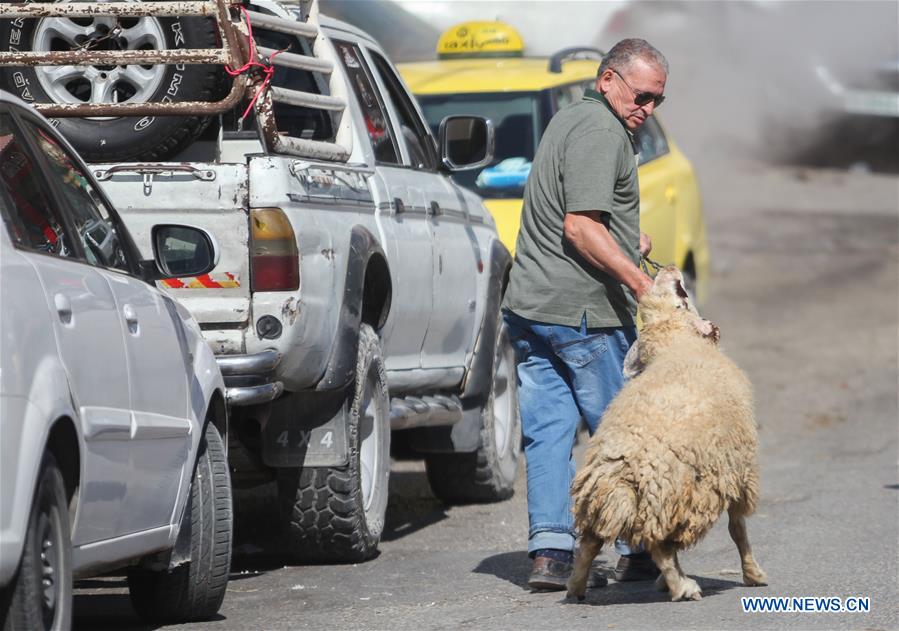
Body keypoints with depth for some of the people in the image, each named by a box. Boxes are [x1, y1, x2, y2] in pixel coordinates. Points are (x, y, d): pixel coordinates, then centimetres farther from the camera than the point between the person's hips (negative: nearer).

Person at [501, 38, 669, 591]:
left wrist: (626, 239, 19)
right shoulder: (601, 131, -13)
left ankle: (549, 551, -3)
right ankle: (637, 550, 8)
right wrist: (639, 280, -24)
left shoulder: (569, 120, 20)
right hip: (582, 310, -9)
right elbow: (580, 227, -22)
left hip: (529, 305, 9)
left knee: (547, 430, 4)